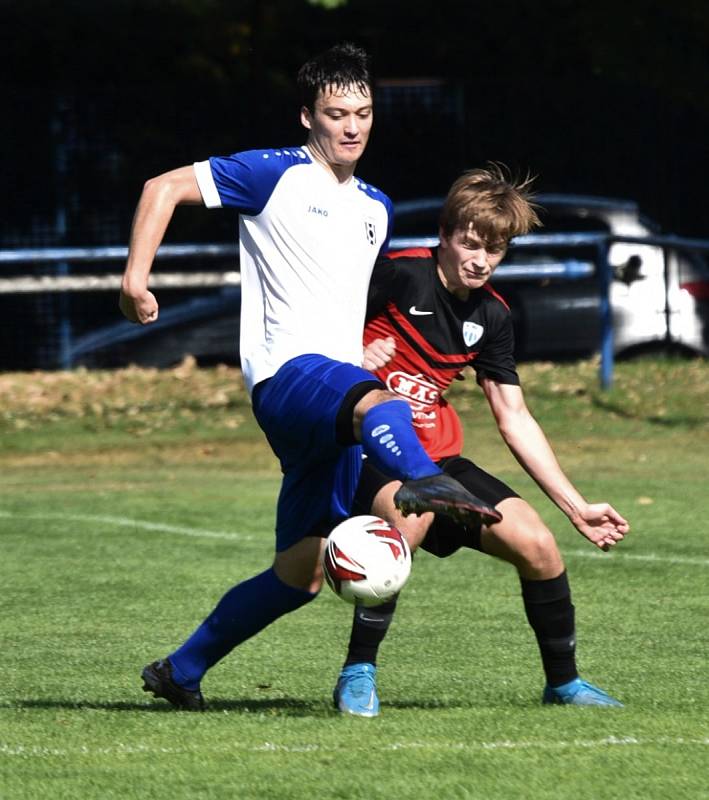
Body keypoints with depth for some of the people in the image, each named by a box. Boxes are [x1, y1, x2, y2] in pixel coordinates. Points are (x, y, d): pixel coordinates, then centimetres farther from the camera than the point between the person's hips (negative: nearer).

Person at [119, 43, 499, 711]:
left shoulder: (376, 209, 22)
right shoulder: (278, 174, 1)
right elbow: (165, 187, -2)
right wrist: (136, 278, -13)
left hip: (338, 394, 8)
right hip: (288, 374, -8)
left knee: (300, 576, 7)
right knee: (374, 400, -42)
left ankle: (181, 671, 21)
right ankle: (424, 482, -76)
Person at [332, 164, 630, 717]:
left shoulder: (492, 316, 8)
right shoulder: (397, 275, -11)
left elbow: (514, 418, 13)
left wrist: (576, 507, 11)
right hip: (364, 451, -6)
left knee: (536, 542, -9)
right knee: (411, 515, -38)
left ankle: (563, 681, 14)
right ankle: (358, 673, -25)